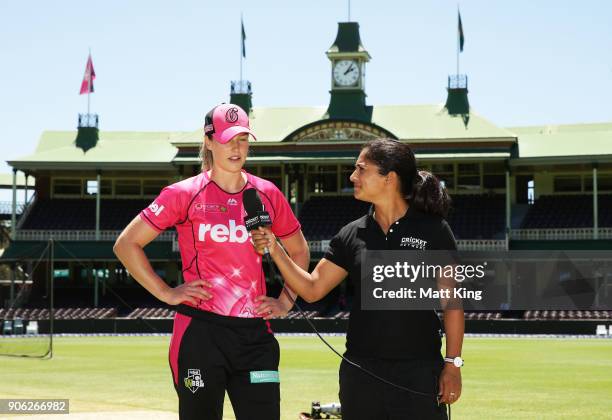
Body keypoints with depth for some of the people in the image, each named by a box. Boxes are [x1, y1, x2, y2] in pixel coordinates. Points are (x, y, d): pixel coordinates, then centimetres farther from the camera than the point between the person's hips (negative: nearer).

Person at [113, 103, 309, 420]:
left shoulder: (267, 194, 9)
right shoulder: (185, 194, -1)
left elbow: (299, 252, 23)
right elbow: (126, 244, 1)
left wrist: (285, 302, 11)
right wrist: (166, 294, -4)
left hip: (255, 333, 3)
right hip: (201, 331, -3)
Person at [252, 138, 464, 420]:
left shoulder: (433, 230, -3)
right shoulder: (352, 235, 7)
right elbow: (312, 289, 7)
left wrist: (453, 364, -6)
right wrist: (275, 250, -5)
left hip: (419, 372, -3)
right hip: (360, 371, 4)